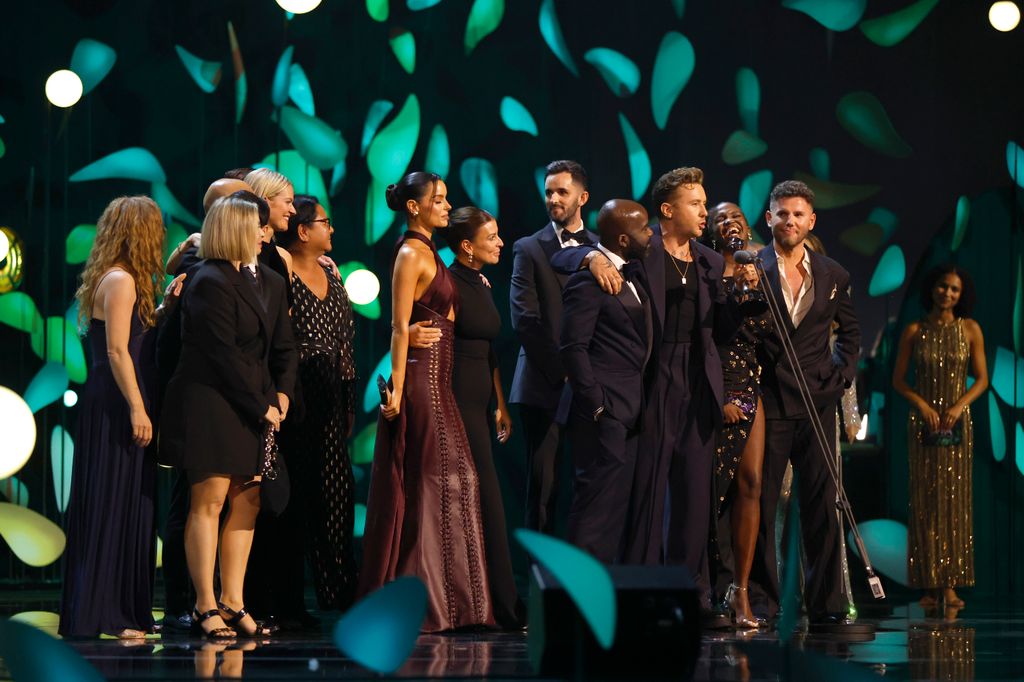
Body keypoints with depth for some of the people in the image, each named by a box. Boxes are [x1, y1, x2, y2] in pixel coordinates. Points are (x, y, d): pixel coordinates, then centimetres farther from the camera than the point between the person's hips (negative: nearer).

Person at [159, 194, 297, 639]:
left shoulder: (268, 282, 15)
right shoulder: (210, 283, -10)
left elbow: (283, 347, 15)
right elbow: (225, 354, -15)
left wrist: (282, 394, -1)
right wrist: (261, 406, -12)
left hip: (254, 407, 8)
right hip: (211, 401, -8)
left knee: (247, 501, 5)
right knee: (210, 499, -7)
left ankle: (232, 602, 9)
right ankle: (206, 606, -4)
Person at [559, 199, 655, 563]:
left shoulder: (633, 274, 16)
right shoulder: (588, 281, -13)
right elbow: (573, 347, -16)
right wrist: (597, 406, -17)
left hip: (629, 412, 9)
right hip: (605, 413, -9)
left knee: (619, 505, 11)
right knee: (598, 503, -9)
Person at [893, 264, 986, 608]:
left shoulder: (970, 330, 3)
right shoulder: (914, 331, 3)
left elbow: (982, 379, 4)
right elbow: (898, 379, 4)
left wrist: (959, 405, -12)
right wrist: (921, 404, -11)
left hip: (956, 422, 0)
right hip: (923, 421, 0)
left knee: (955, 499, -2)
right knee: (925, 500, -2)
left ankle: (951, 583, -2)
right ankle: (929, 584, -2)